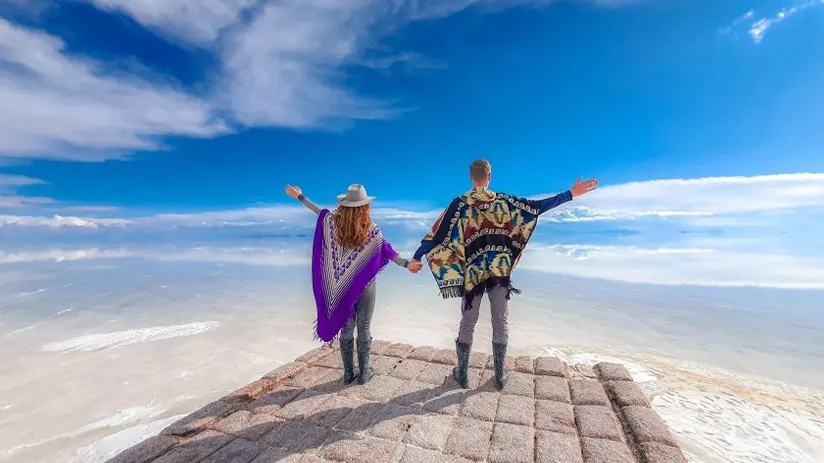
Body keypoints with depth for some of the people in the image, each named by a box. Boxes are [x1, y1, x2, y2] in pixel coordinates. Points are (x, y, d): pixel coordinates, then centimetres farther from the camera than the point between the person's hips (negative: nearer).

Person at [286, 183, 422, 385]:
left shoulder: (333, 222, -7)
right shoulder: (371, 229, -15)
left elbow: (321, 212, 10)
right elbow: (387, 251, -13)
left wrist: (299, 196, 26)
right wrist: (407, 264, -8)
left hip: (340, 287, 3)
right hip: (364, 287, -3)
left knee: (346, 329, 16)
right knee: (364, 330, 12)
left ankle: (349, 373, 29)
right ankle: (364, 373, 26)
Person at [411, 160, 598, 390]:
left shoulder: (459, 203, -4)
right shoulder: (503, 201, 0)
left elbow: (439, 233, -8)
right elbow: (538, 206, 3)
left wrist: (417, 257, -3)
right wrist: (571, 194, 11)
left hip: (472, 272, -1)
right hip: (500, 270, 1)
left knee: (467, 324, 11)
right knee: (500, 323, 13)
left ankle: (462, 374, 24)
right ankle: (500, 376, 26)